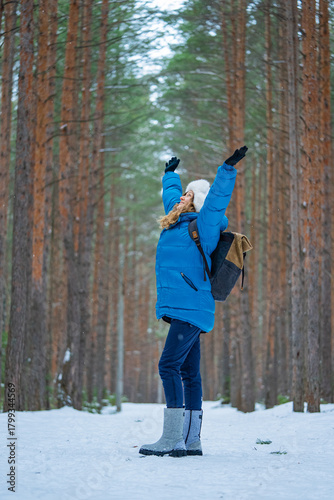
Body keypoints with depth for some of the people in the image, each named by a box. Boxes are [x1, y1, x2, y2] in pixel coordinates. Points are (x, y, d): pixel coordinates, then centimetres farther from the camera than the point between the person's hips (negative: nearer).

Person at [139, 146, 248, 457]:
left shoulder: (202, 226, -5)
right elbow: (171, 194, 38)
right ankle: (191, 441, 11)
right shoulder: (179, 223, 19)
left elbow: (217, 199, -22)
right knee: (188, 373, 8)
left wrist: (228, 169, -29)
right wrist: (170, 173, 53)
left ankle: (172, 439, -16)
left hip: (191, 309, -9)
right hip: (183, 311, 9)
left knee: (168, 365, -15)